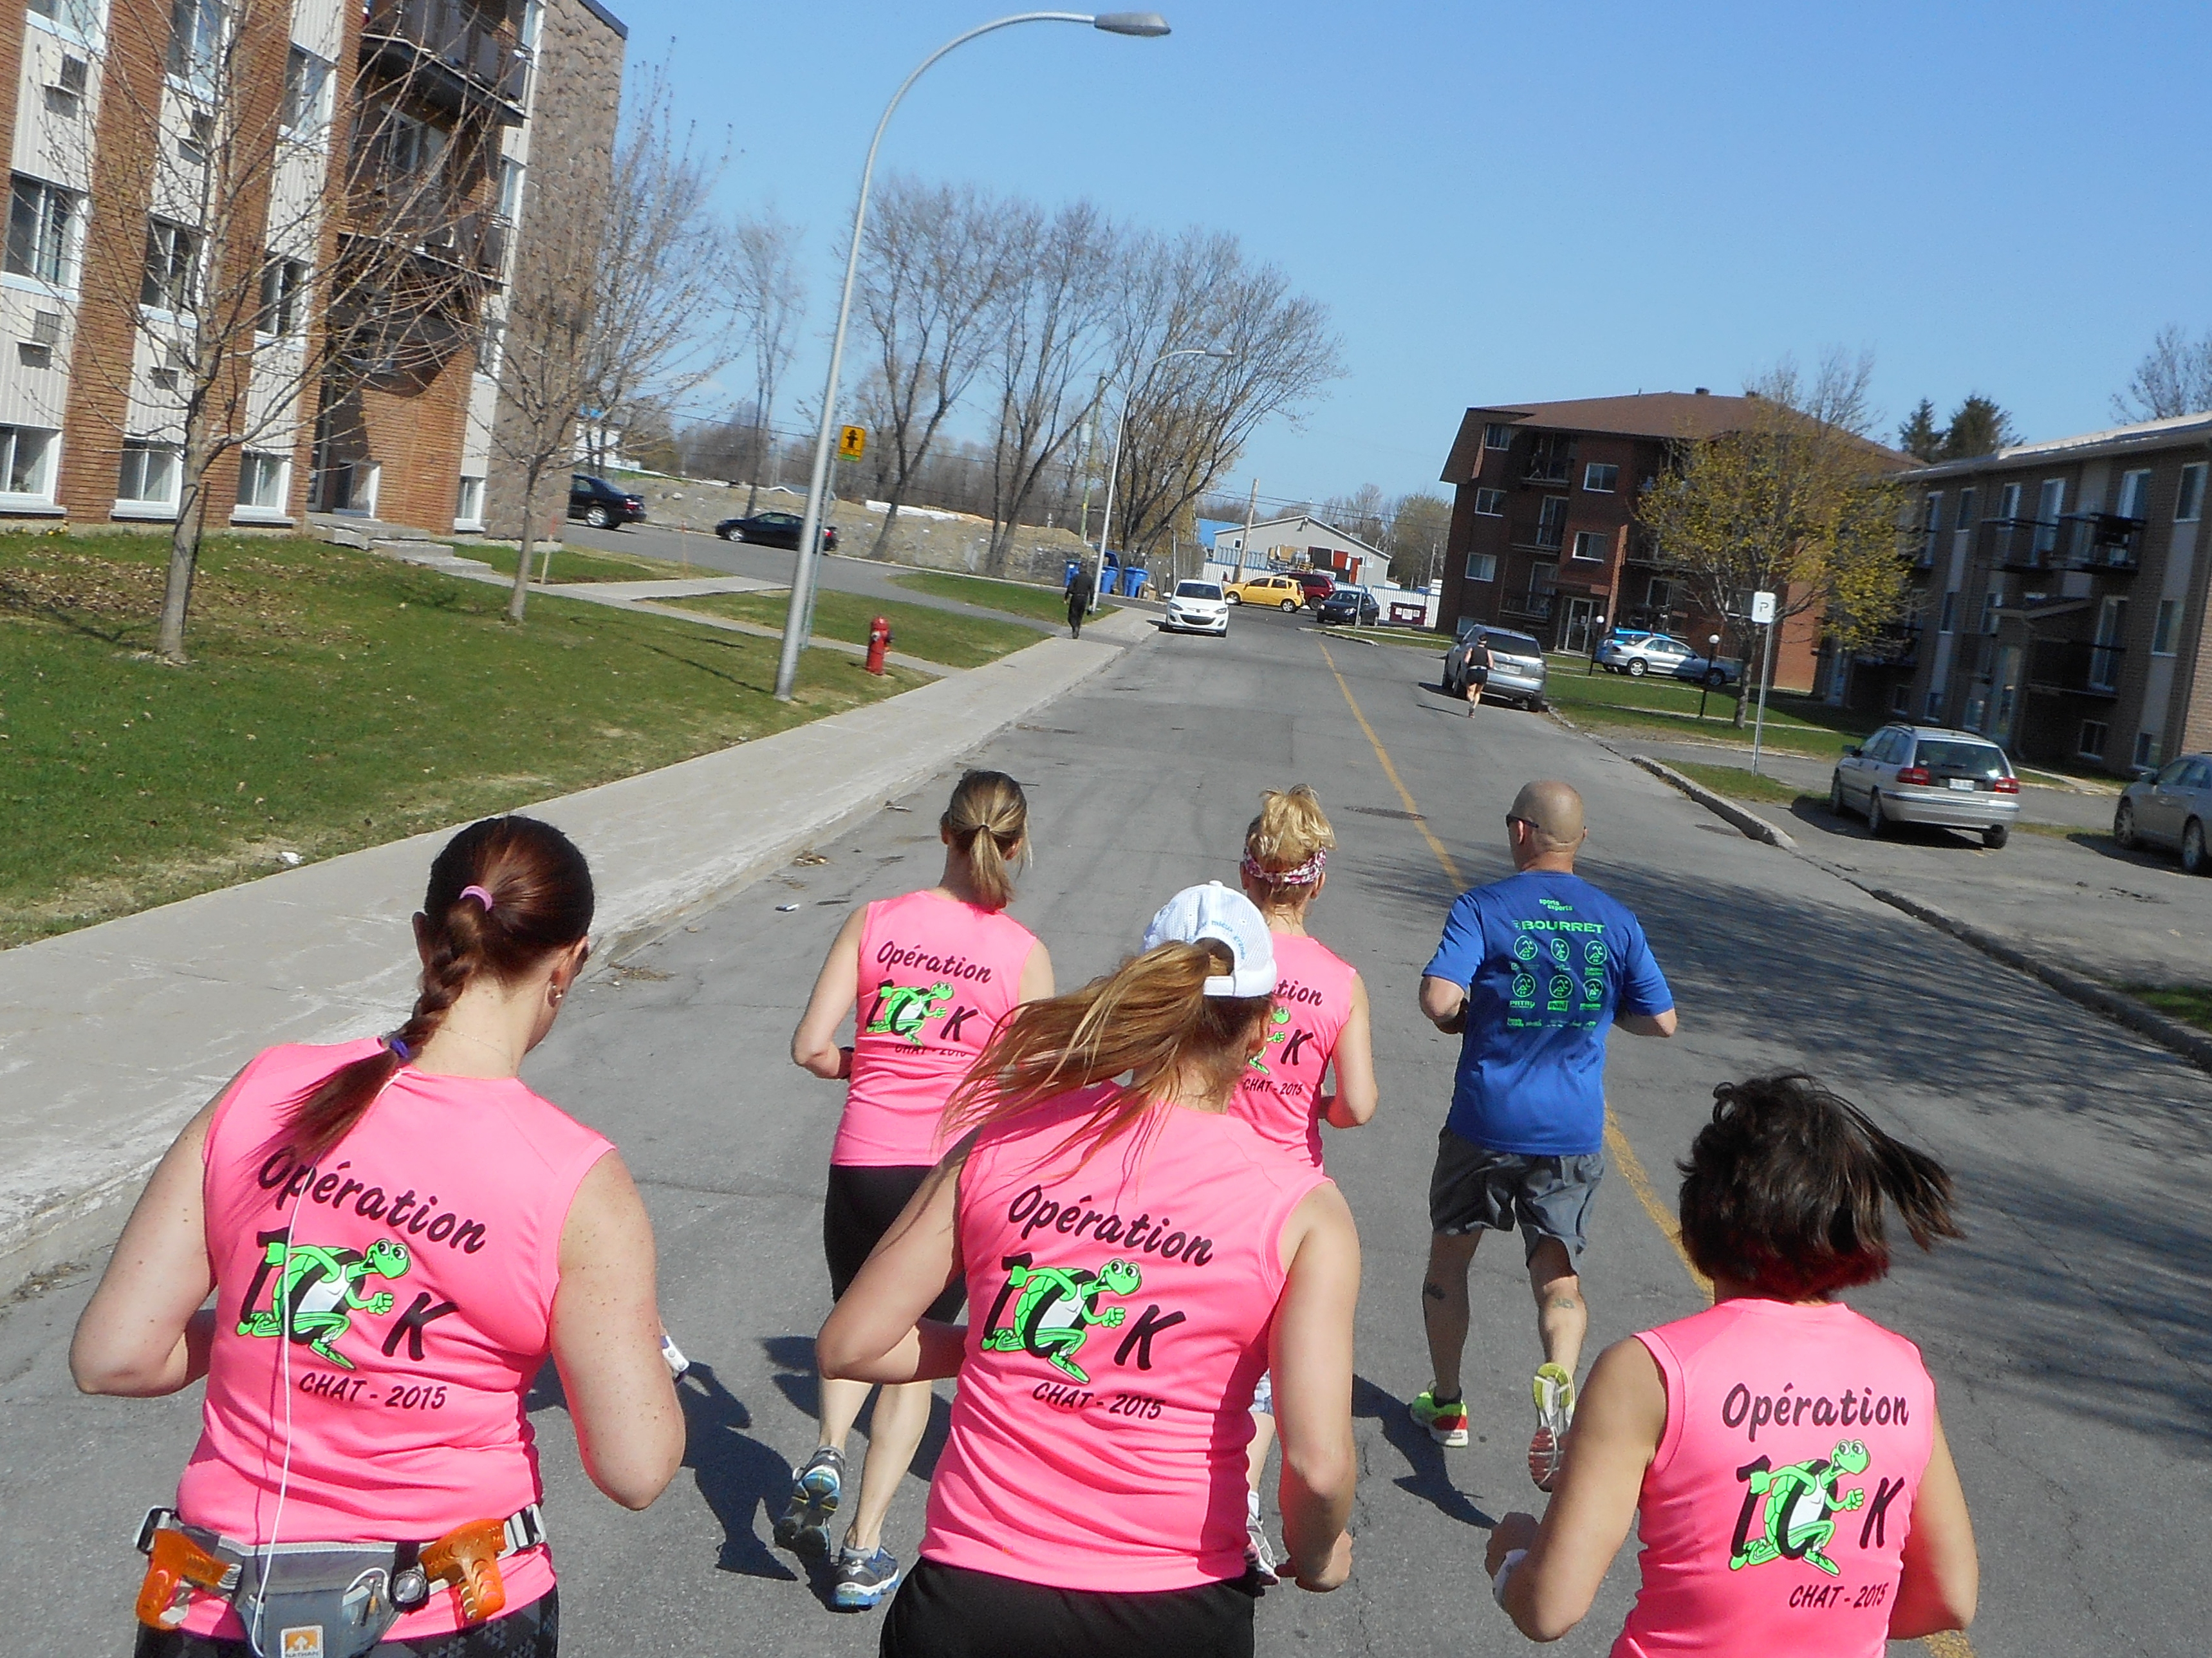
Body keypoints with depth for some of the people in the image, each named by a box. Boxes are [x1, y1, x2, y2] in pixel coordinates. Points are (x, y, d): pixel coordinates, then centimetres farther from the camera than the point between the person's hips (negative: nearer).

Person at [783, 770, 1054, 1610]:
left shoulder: (874, 921, -4)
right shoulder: (1023, 952, -8)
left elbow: (811, 1046, -6)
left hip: (862, 1164, 1)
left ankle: (825, 1455, 3)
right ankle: (863, 1554, 17)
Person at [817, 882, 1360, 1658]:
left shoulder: (998, 1144, -4)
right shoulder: (1305, 1209, -9)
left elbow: (849, 1345, 0)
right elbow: (1320, 1463, -17)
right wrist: (1314, 1555, 4)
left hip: (969, 1593, 0)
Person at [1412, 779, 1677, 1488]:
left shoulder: (1483, 908, -9)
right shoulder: (1615, 921, 2)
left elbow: (1438, 1000, -21)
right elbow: (1662, 1020, 5)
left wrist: (1465, 1017, 1)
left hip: (1486, 1121, -2)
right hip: (1574, 1131, 2)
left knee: (1450, 1251, 18)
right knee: (1558, 1269, 10)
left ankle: (1446, 1404, 28)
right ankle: (1558, 1376, -20)